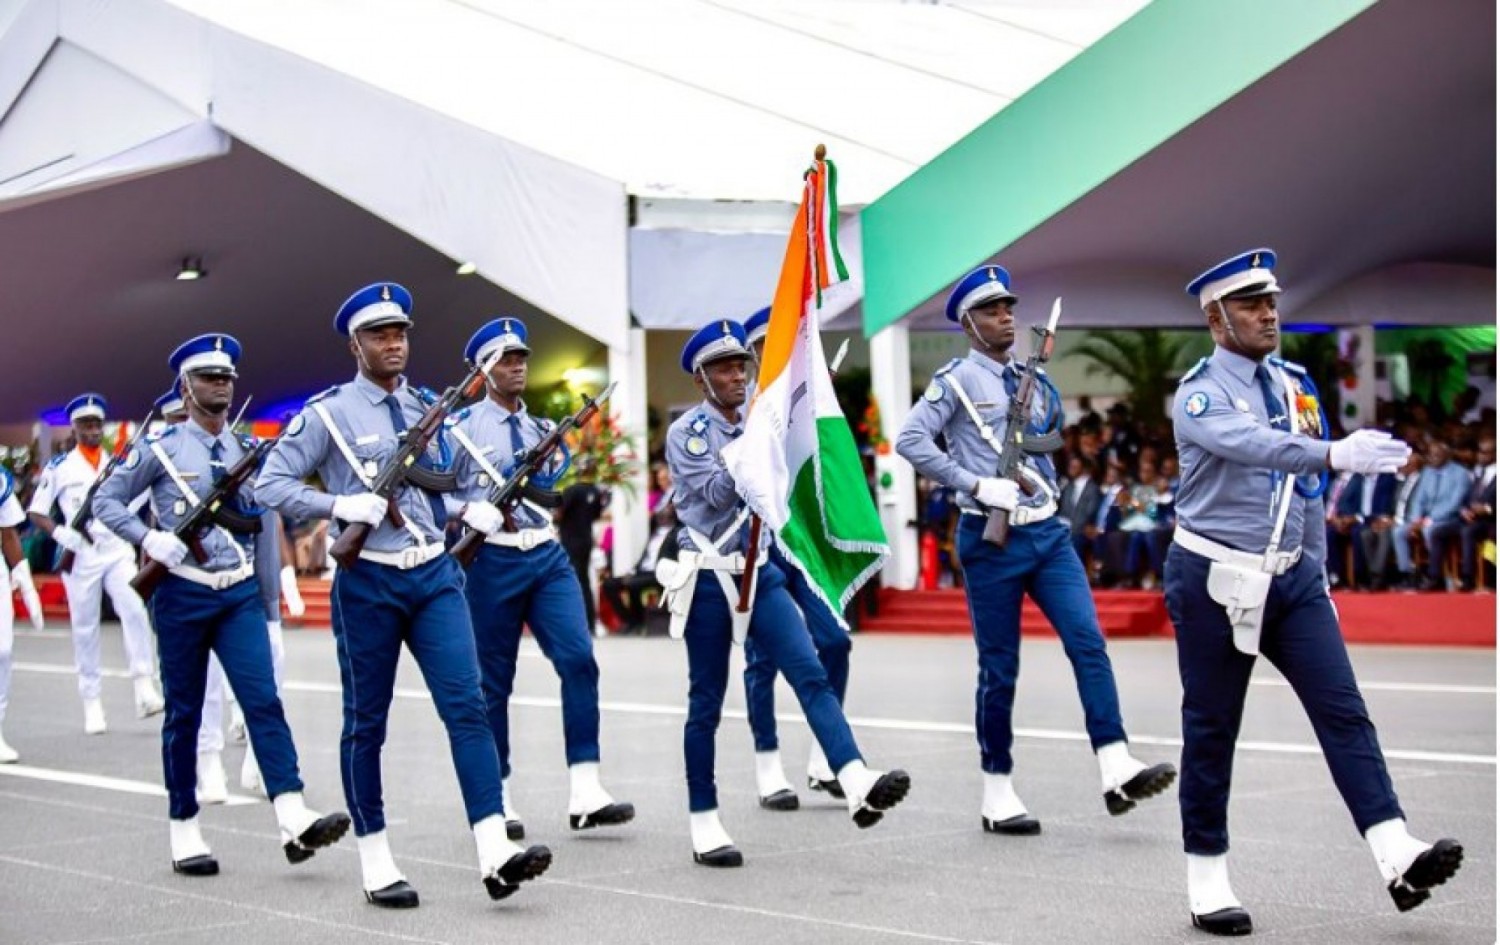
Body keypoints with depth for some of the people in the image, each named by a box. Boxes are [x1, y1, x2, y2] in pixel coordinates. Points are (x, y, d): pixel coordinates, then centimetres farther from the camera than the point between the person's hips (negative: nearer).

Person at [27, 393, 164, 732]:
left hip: (118, 551, 1)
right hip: (80, 555, -1)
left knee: (135, 609, -19)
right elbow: (36, 512, 3)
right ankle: (91, 703, 12)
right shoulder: (59, 468, 3)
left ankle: (145, 688, -18)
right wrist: (59, 533, -16)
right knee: (84, 628, 3)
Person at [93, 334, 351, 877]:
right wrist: (149, 538, -16)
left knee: (263, 700, -12)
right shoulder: (160, 449, 0)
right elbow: (105, 502, 2)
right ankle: (184, 832, 16)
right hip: (183, 594, -2)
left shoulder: (248, 451, 10)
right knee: (184, 713, 5)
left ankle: (294, 821, -22)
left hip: (240, 593, 2)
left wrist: (266, 602, 15)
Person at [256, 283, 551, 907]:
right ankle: (376, 864, 17)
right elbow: (271, 484, -5)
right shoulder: (328, 413, -2)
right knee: (366, 723, 6)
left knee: (466, 704, -9)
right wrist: (342, 505, -19)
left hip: (435, 575, 3)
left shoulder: (428, 409, 12)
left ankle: (495, 854, -14)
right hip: (368, 582, -3)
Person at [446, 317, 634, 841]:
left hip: (548, 556, 4)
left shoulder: (540, 428, 16)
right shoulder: (464, 426, -1)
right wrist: (473, 512, -20)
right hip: (493, 561, -4)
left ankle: (585, 793, -11)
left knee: (579, 659, -11)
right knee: (494, 679, 4)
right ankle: (497, 799, 14)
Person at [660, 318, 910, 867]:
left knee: (810, 674, -14)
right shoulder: (685, 433, -3)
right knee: (706, 702, 2)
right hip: (708, 579, -4)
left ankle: (858, 786, -28)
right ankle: (704, 825, 12)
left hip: (760, 573, 4)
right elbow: (715, 493, -16)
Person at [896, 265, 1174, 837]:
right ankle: (997, 793, 13)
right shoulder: (958, 380, -4)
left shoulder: (1033, 381, 15)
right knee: (1000, 668, 1)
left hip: (1048, 532, 5)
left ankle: (1117, 772, -14)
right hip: (992, 537, -5)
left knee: (1088, 641, -10)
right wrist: (977, 484, -19)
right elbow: (910, 441, -14)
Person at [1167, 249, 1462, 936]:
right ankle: (1207, 880, 13)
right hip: (1216, 580, -5)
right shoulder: (1200, 394, -11)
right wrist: (1335, 453, -47)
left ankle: (1397, 857, -14)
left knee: (1343, 711, -7)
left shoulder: (1296, 384, 10)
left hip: (1293, 578, 6)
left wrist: (1315, 570, 15)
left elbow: (1306, 485, 16)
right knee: (1211, 730, 3)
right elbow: (1249, 444, -33)